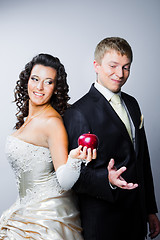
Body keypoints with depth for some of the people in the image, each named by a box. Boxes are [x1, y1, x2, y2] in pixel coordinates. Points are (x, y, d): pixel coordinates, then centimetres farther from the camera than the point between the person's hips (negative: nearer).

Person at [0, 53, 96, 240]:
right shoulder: (26, 118, 5)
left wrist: (74, 158, -42)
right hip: (27, 208, 8)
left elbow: (65, 182, -26)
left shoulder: (52, 121, -19)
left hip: (48, 215, -8)